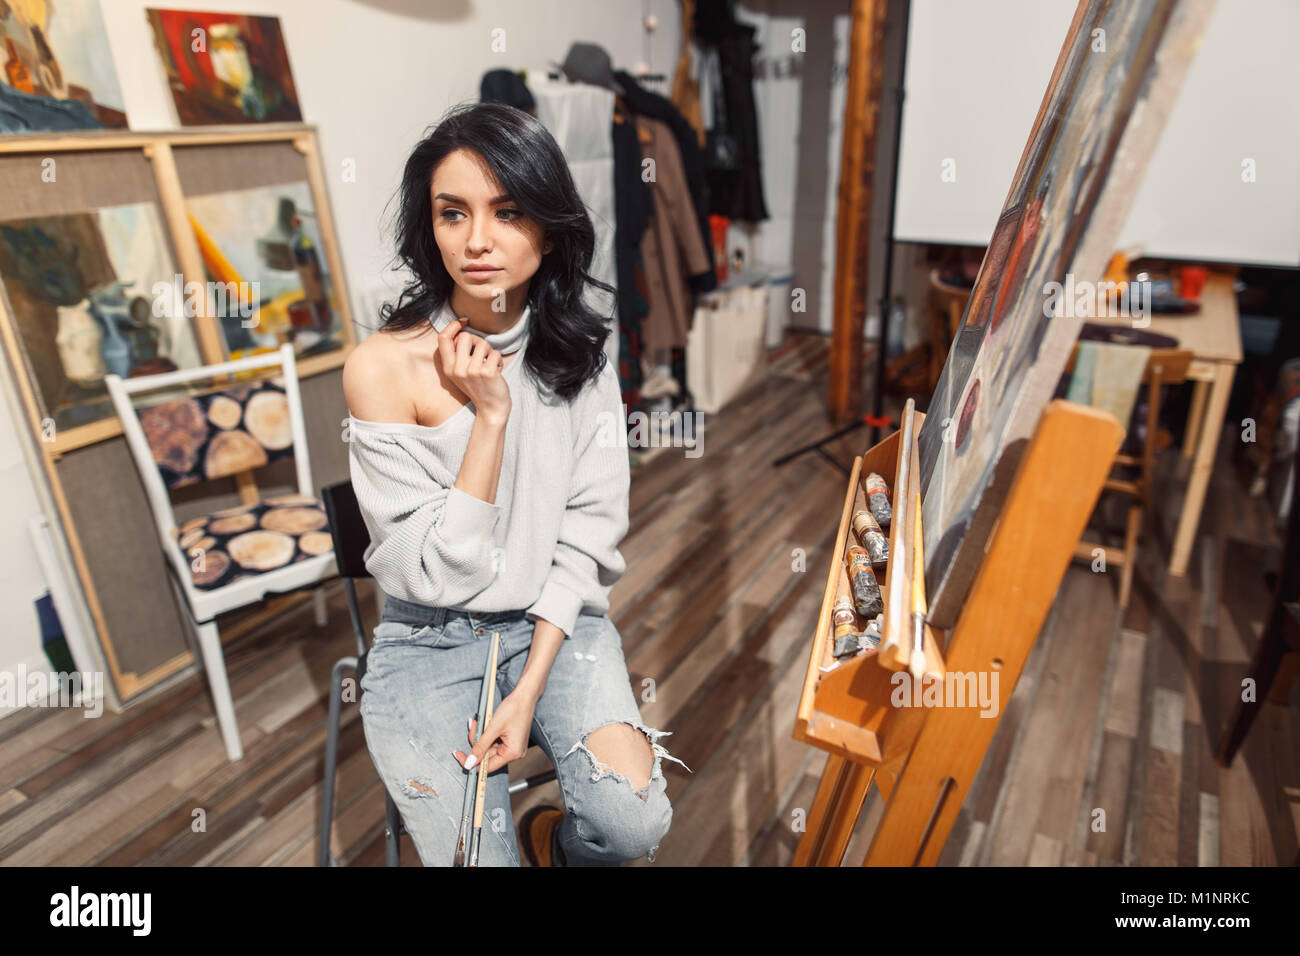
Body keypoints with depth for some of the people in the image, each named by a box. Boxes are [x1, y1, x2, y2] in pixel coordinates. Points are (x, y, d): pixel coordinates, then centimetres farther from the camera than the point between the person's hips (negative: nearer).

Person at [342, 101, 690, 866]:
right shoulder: (384, 366, -14)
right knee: (479, 856, -16)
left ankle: (554, 841, 18)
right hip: (430, 639, -1)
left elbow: (589, 534, -5)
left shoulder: (578, 351, -4)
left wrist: (530, 689, -12)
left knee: (633, 820, -18)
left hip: (557, 621, 2)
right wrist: (490, 414, -21)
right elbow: (434, 571, -15)